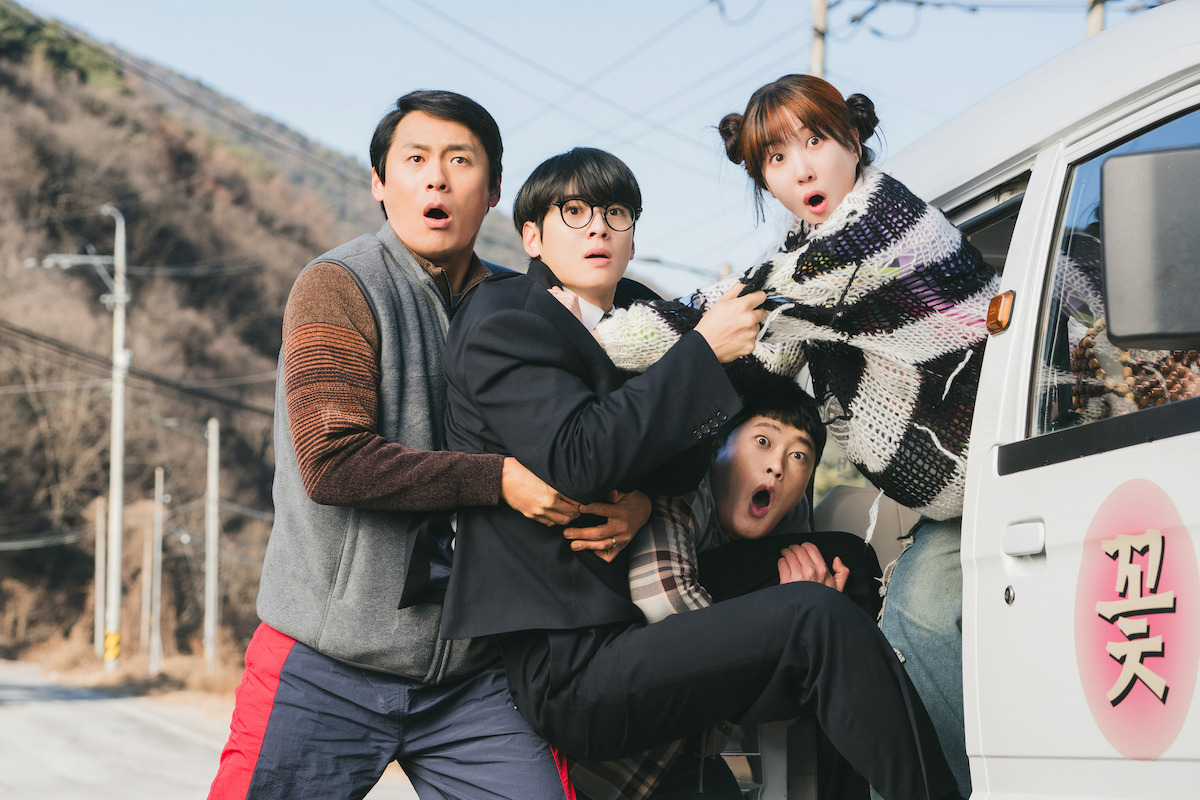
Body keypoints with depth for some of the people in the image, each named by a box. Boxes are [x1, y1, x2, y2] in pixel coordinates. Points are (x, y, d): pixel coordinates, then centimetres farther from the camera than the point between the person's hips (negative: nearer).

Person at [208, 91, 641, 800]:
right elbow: (332, 462, -19)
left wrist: (636, 501, -8)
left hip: (473, 676, 4)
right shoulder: (340, 287, -7)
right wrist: (498, 480, -20)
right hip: (332, 666, -4)